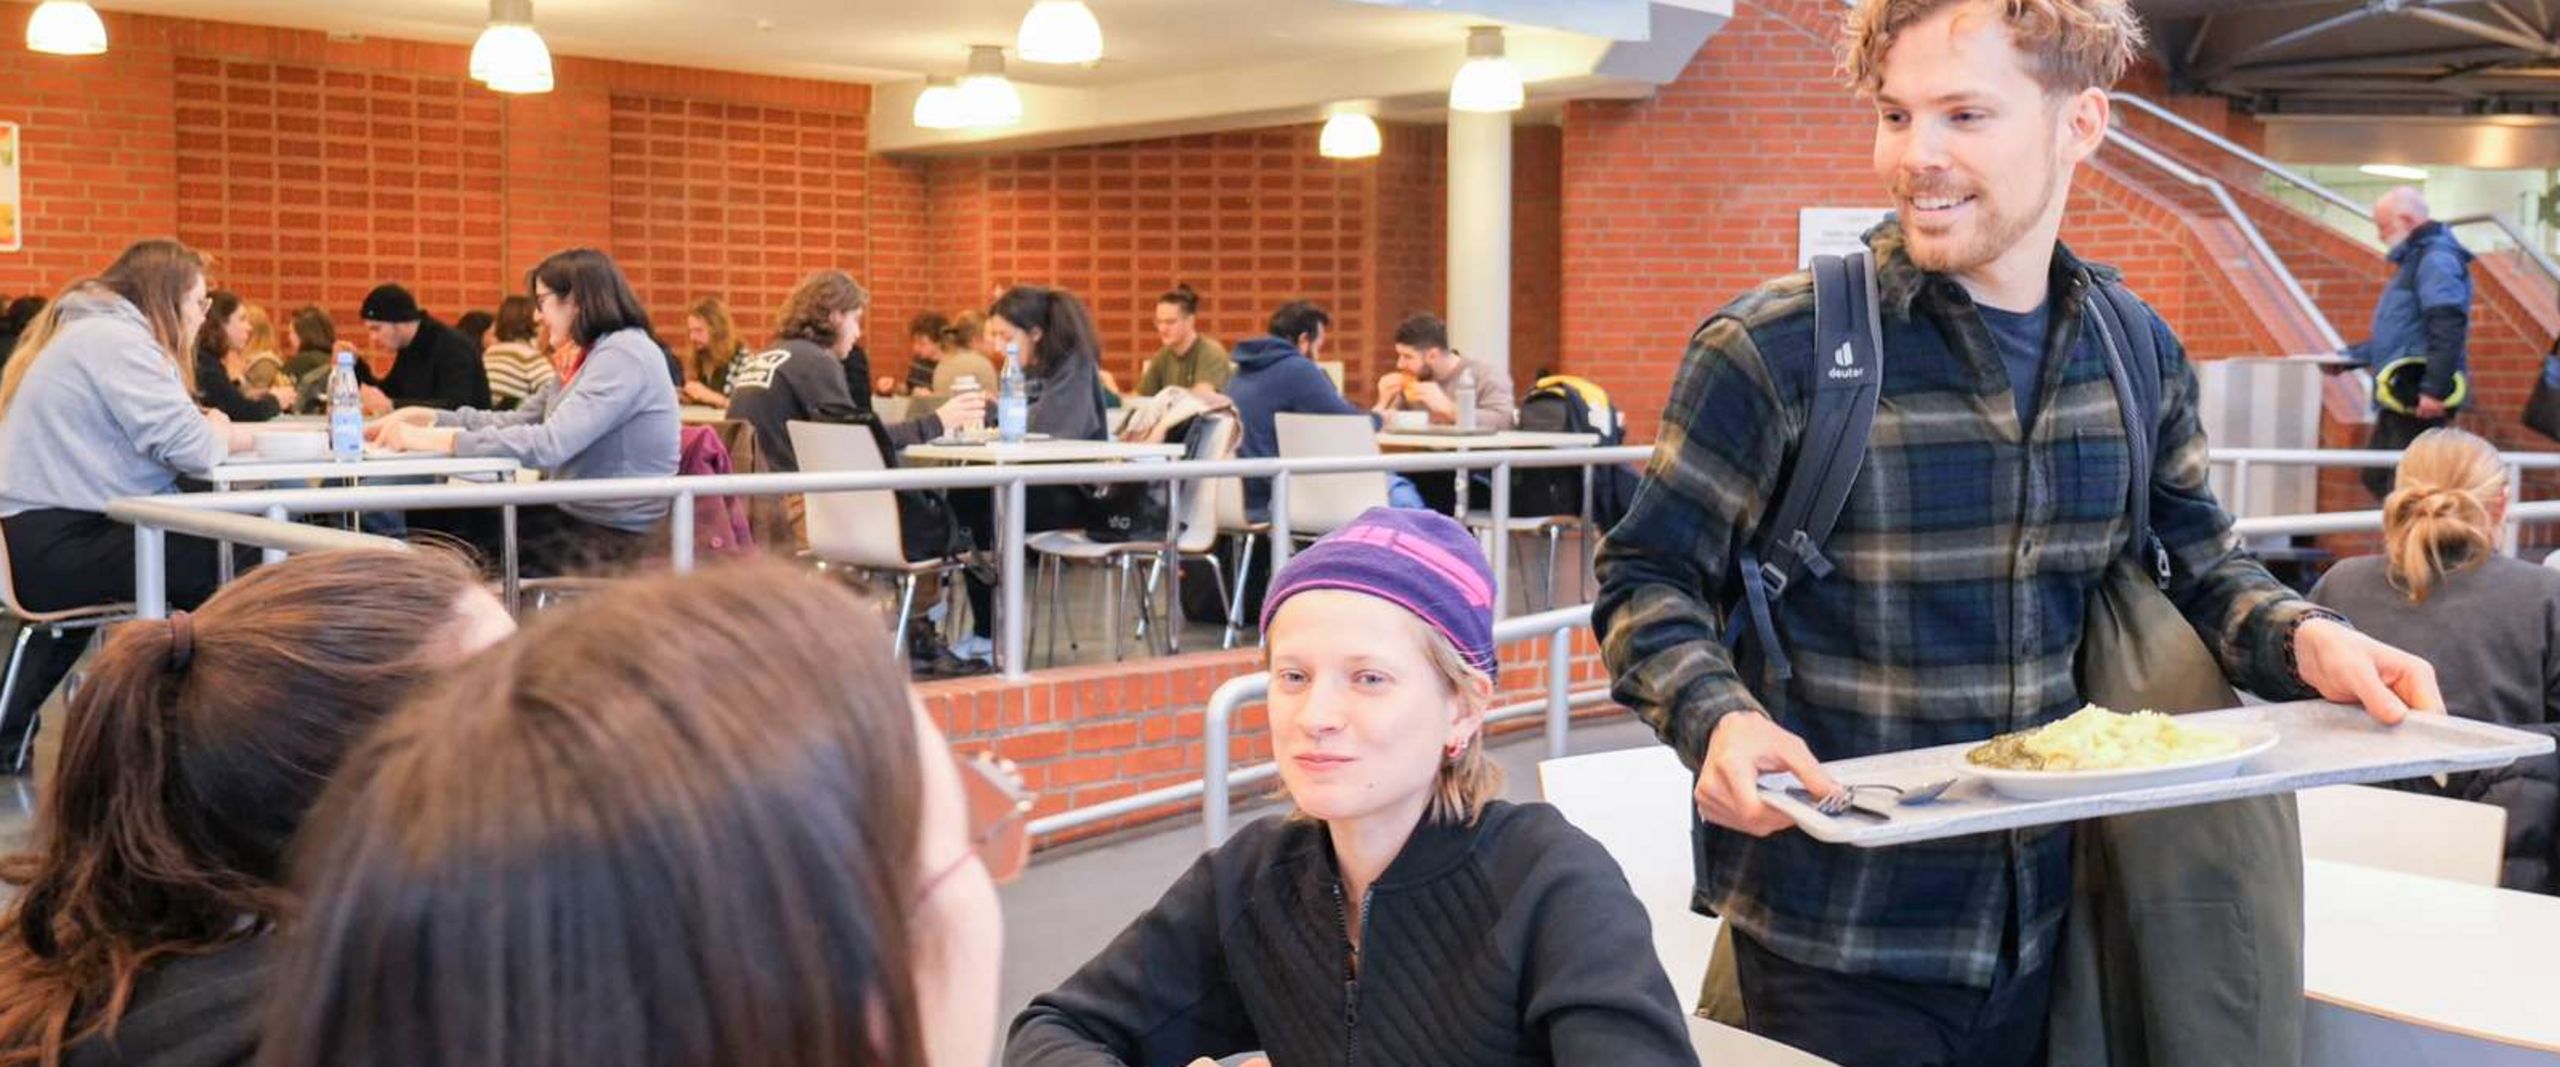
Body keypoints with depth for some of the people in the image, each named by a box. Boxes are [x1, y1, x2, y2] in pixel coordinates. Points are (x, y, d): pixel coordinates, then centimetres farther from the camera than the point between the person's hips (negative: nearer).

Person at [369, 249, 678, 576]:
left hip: (618, 536, -9)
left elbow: (550, 444, -27)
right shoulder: (590, 356, 15)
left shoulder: (623, 355, -18)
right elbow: (515, 421, 16)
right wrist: (427, 417, 4)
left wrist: (438, 440, -26)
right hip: (579, 514, 9)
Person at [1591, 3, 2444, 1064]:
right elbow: (1646, 583, -8)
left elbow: (2197, 559, 16)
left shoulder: (2137, 353, 3)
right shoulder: (1774, 350, -13)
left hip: (2042, 923, 5)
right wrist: (1718, 721, -27)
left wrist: (2304, 640, -4)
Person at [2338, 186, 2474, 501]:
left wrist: (2435, 389, -28)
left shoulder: (2436, 259, -12)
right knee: (2376, 478, 15)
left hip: (2419, 398, -11)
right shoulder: (2414, 260, 21)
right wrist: (2351, 356, 30)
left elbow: (2448, 328, -23)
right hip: (2401, 396, 11)